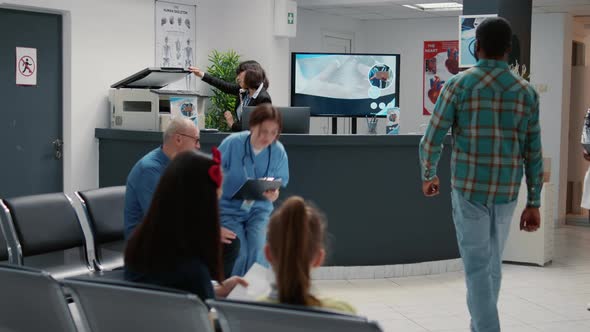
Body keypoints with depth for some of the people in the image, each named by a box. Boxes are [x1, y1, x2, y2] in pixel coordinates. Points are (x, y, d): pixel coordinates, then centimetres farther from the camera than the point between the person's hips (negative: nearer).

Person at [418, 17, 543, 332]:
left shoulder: (459, 85, -5)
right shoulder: (526, 91, 4)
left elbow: (431, 140, -6)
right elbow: (533, 153, 4)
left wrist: (428, 176, 13)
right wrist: (533, 204, 10)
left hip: (469, 188, -4)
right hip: (506, 191, 4)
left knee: (477, 266, 0)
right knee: (493, 263, 19)